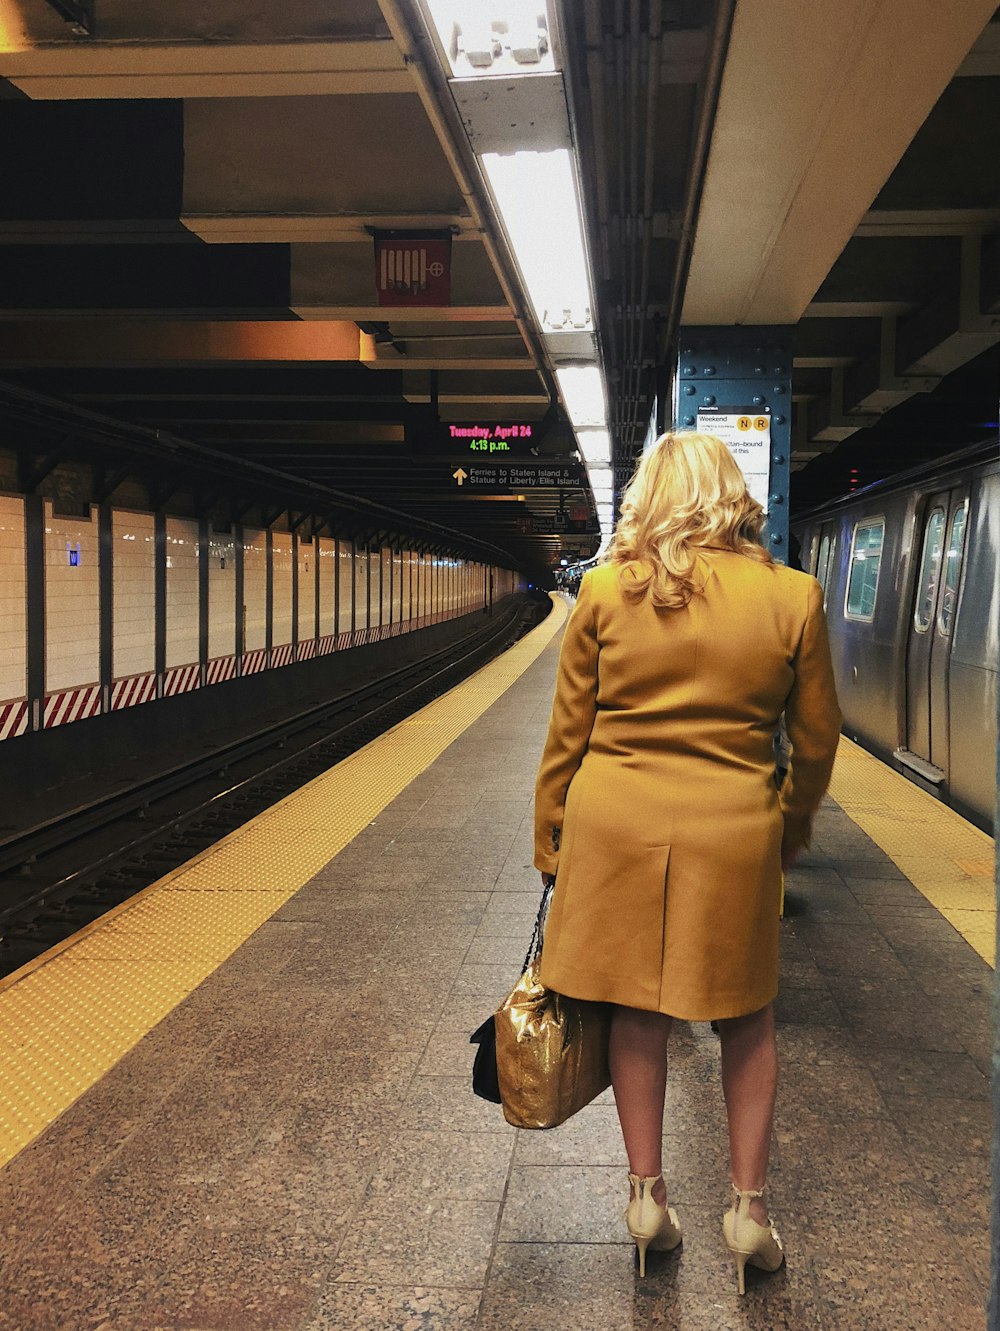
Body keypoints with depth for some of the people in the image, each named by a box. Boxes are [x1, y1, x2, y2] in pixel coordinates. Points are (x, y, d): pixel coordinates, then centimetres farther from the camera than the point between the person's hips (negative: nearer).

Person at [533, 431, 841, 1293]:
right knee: (747, 1020, 17)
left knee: (637, 1012, 14)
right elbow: (817, 742, 4)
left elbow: (567, 733, 1)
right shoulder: (794, 597, -4)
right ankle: (750, 1208, 22)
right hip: (733, 834, 0)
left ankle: (648, 1196, 26)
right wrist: (792, 828, 20)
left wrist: (550, 838, 12)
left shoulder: (606, 591, -4)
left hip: (615, 823, 1)